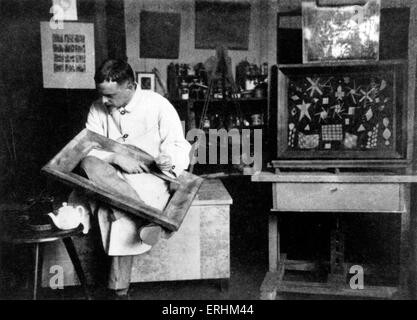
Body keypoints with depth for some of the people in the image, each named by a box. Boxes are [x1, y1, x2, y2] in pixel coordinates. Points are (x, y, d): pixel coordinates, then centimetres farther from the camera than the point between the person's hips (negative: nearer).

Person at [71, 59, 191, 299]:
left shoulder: (158, 105, -6)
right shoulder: (98, 108, 4)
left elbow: (179, 147, -6)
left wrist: (170, 159, -31)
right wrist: (116, 157, -22)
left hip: (151, 176, -4)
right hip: (113, 176, 4)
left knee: (125, 216, -34)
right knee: (89, 164, -32)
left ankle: (119, 287, -23)